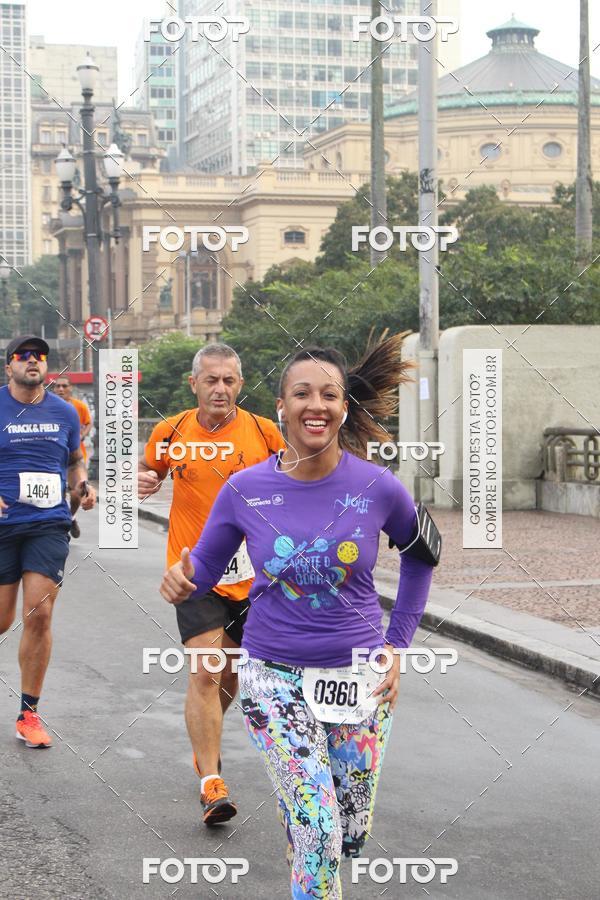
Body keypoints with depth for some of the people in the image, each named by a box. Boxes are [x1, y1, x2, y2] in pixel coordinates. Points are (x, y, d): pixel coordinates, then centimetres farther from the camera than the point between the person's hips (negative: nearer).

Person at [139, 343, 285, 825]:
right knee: (204, 671, -14)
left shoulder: (264, 432, -2)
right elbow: (148, 469, 17)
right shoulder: (171, 432, -1)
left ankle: (206, 741, 44)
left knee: (230, 675, 15)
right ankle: (211, 784, -11)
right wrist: (143, 481, -6)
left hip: (251, 572, 2)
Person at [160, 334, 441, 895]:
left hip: (357, 676, 2)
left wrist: (397, 643, 7)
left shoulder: (377, 487, -9)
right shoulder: (246, 490, -8)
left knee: (352, 836, 13)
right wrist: (180, 582, -23)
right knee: (319, 831, -15)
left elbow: (422, 553, 10)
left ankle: (295, 795, 47)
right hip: (274, 675, -1)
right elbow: (204, 566, 2)